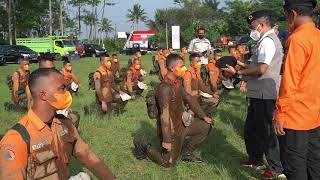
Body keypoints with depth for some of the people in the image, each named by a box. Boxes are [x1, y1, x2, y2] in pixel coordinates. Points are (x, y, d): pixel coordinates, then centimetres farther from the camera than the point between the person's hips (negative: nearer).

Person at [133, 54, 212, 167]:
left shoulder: (176, 83, 2)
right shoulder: (165, 88, -28)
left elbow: (189, 99, 13)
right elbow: (164, 115, -30)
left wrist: (203, 116, 15)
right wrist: (166, 140, -29)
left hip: (180, 124, 9)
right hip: (171, 130, -9)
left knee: (205, 126, 10)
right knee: (168, 163, 2)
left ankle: (186, 152, 20)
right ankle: (143, 146, 17)